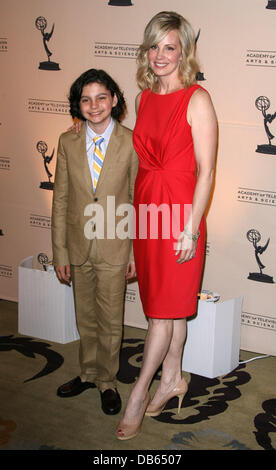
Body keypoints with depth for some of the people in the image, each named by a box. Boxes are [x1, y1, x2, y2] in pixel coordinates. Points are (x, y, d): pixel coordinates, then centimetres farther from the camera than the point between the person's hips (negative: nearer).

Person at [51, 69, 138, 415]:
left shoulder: (132, 143, -9)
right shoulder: (67, 142, -2)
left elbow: (138, 201, -4)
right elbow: (61, 200, 1)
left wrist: (137, 252, -5)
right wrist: (60, 252, -1)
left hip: (114, 248, -2)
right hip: (79, 246, 3)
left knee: (110, 321, 10)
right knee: (85, 318, 18)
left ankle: (107, 381, 29)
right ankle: (89, 373, 38)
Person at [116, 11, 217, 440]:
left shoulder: (197, 100, -10)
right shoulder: (145, 98, 9)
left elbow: (205, 170, -13)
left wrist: (191, 230, -15)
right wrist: (138, 208, 15)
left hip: (180, 212, -6)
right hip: (146, 210, 6)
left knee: (165, 310, 1)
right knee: (168, 307, 16)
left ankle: (138, 395, 12)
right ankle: (173, 379, 30)